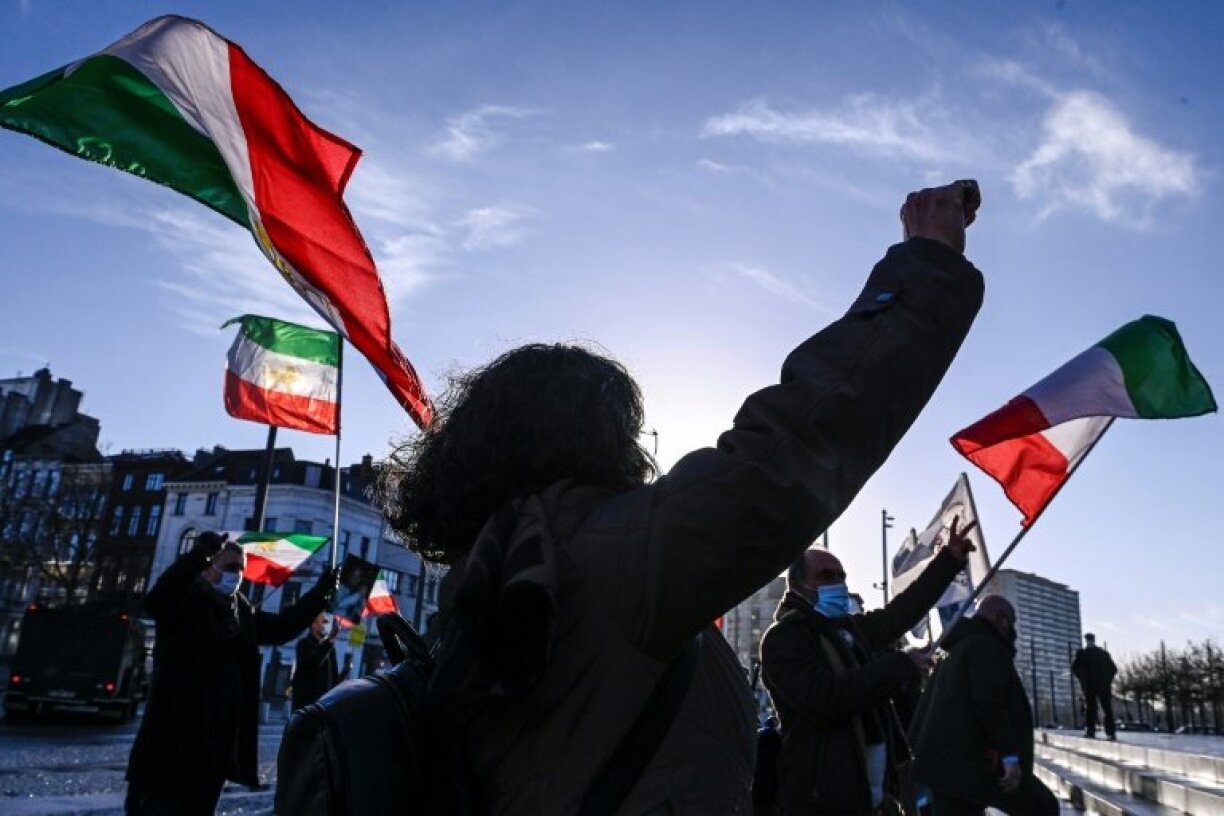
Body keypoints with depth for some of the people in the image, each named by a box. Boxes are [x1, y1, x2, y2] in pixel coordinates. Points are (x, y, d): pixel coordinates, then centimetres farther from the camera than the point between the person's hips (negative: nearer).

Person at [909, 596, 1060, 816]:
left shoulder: (958, 650, 25)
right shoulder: (986, 645, -4)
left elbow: (928, 704, 23)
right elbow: (989, 703, -18)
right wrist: (1010, 754, -20)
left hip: (946, 760, 9)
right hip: (979, 761, -9)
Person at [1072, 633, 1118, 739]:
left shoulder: (1082, 653, -3)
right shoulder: (1104, 653, 7)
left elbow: (1074, 668, -7)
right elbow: (1114, 669, 7)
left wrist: (1081, 678, 7)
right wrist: (1107, 679, 15)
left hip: (1089, 685, -3)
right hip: (1104, 685, 3)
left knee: (1090, 709, 2)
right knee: (1108, 709, 6)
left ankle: (1091, 731, -2)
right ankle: (1111, 732, 1)